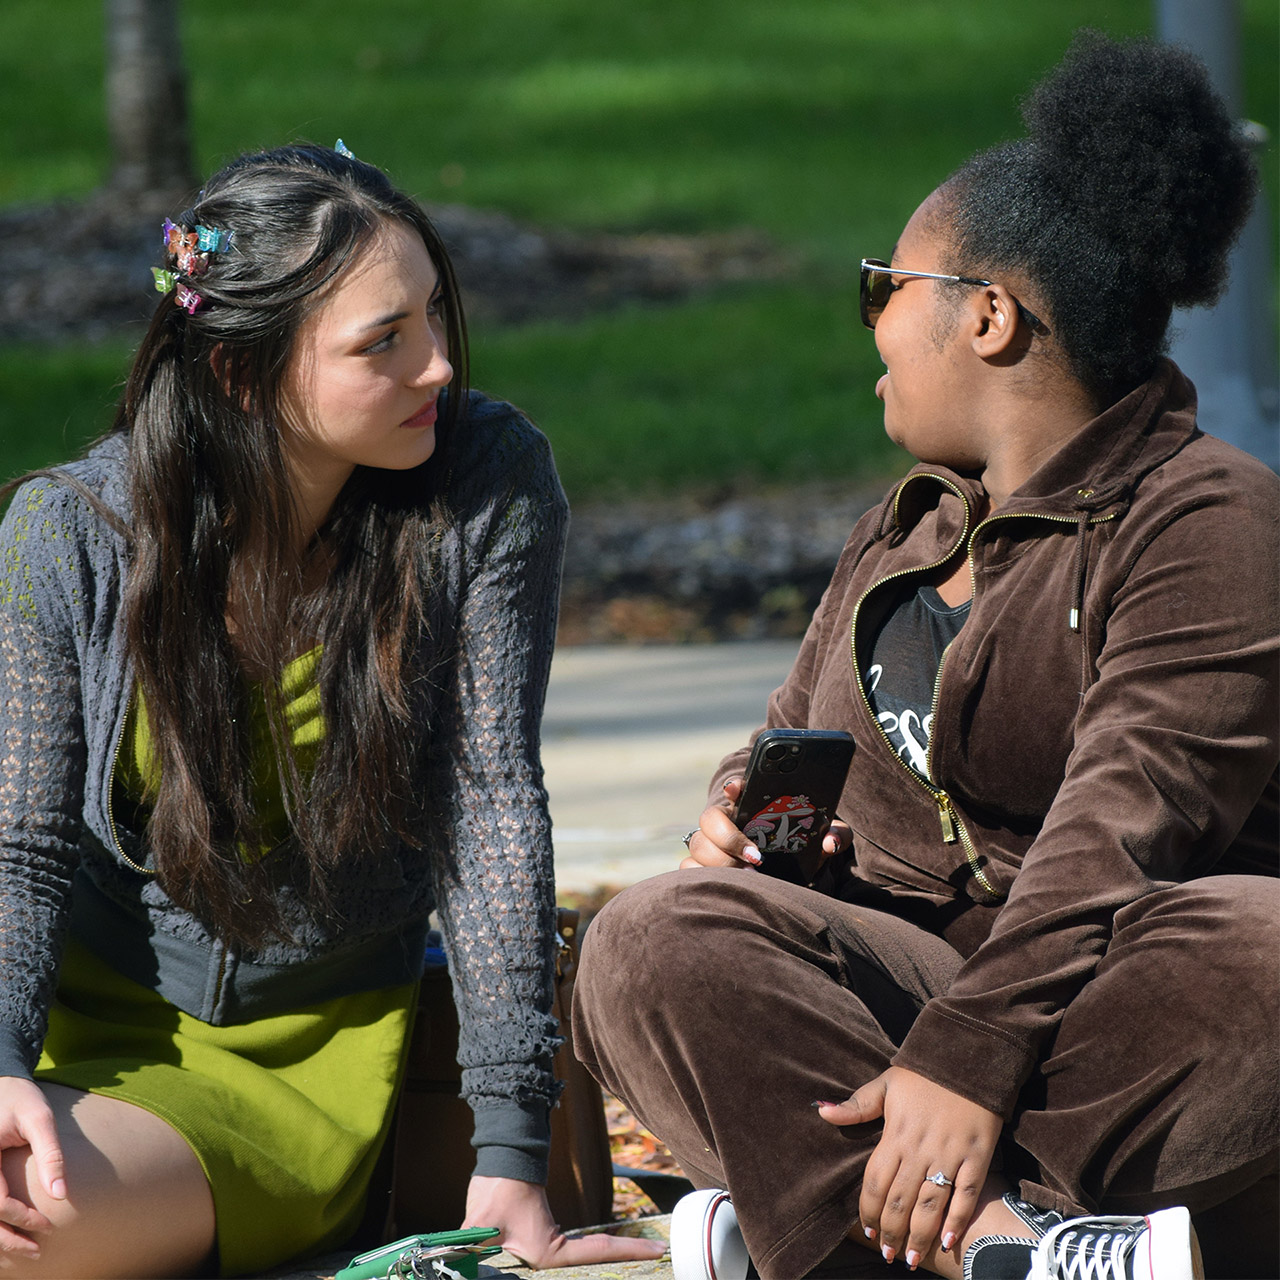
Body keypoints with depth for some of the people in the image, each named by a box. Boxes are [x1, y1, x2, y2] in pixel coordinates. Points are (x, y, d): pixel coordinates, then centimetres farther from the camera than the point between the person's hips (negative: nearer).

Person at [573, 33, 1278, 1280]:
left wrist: (968, 1059, -29)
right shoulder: (898, 535, 22)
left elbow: (1121, 822, -18)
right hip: (900, 965, 5)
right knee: (654, 943, -23)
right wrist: (741, 812, 4)